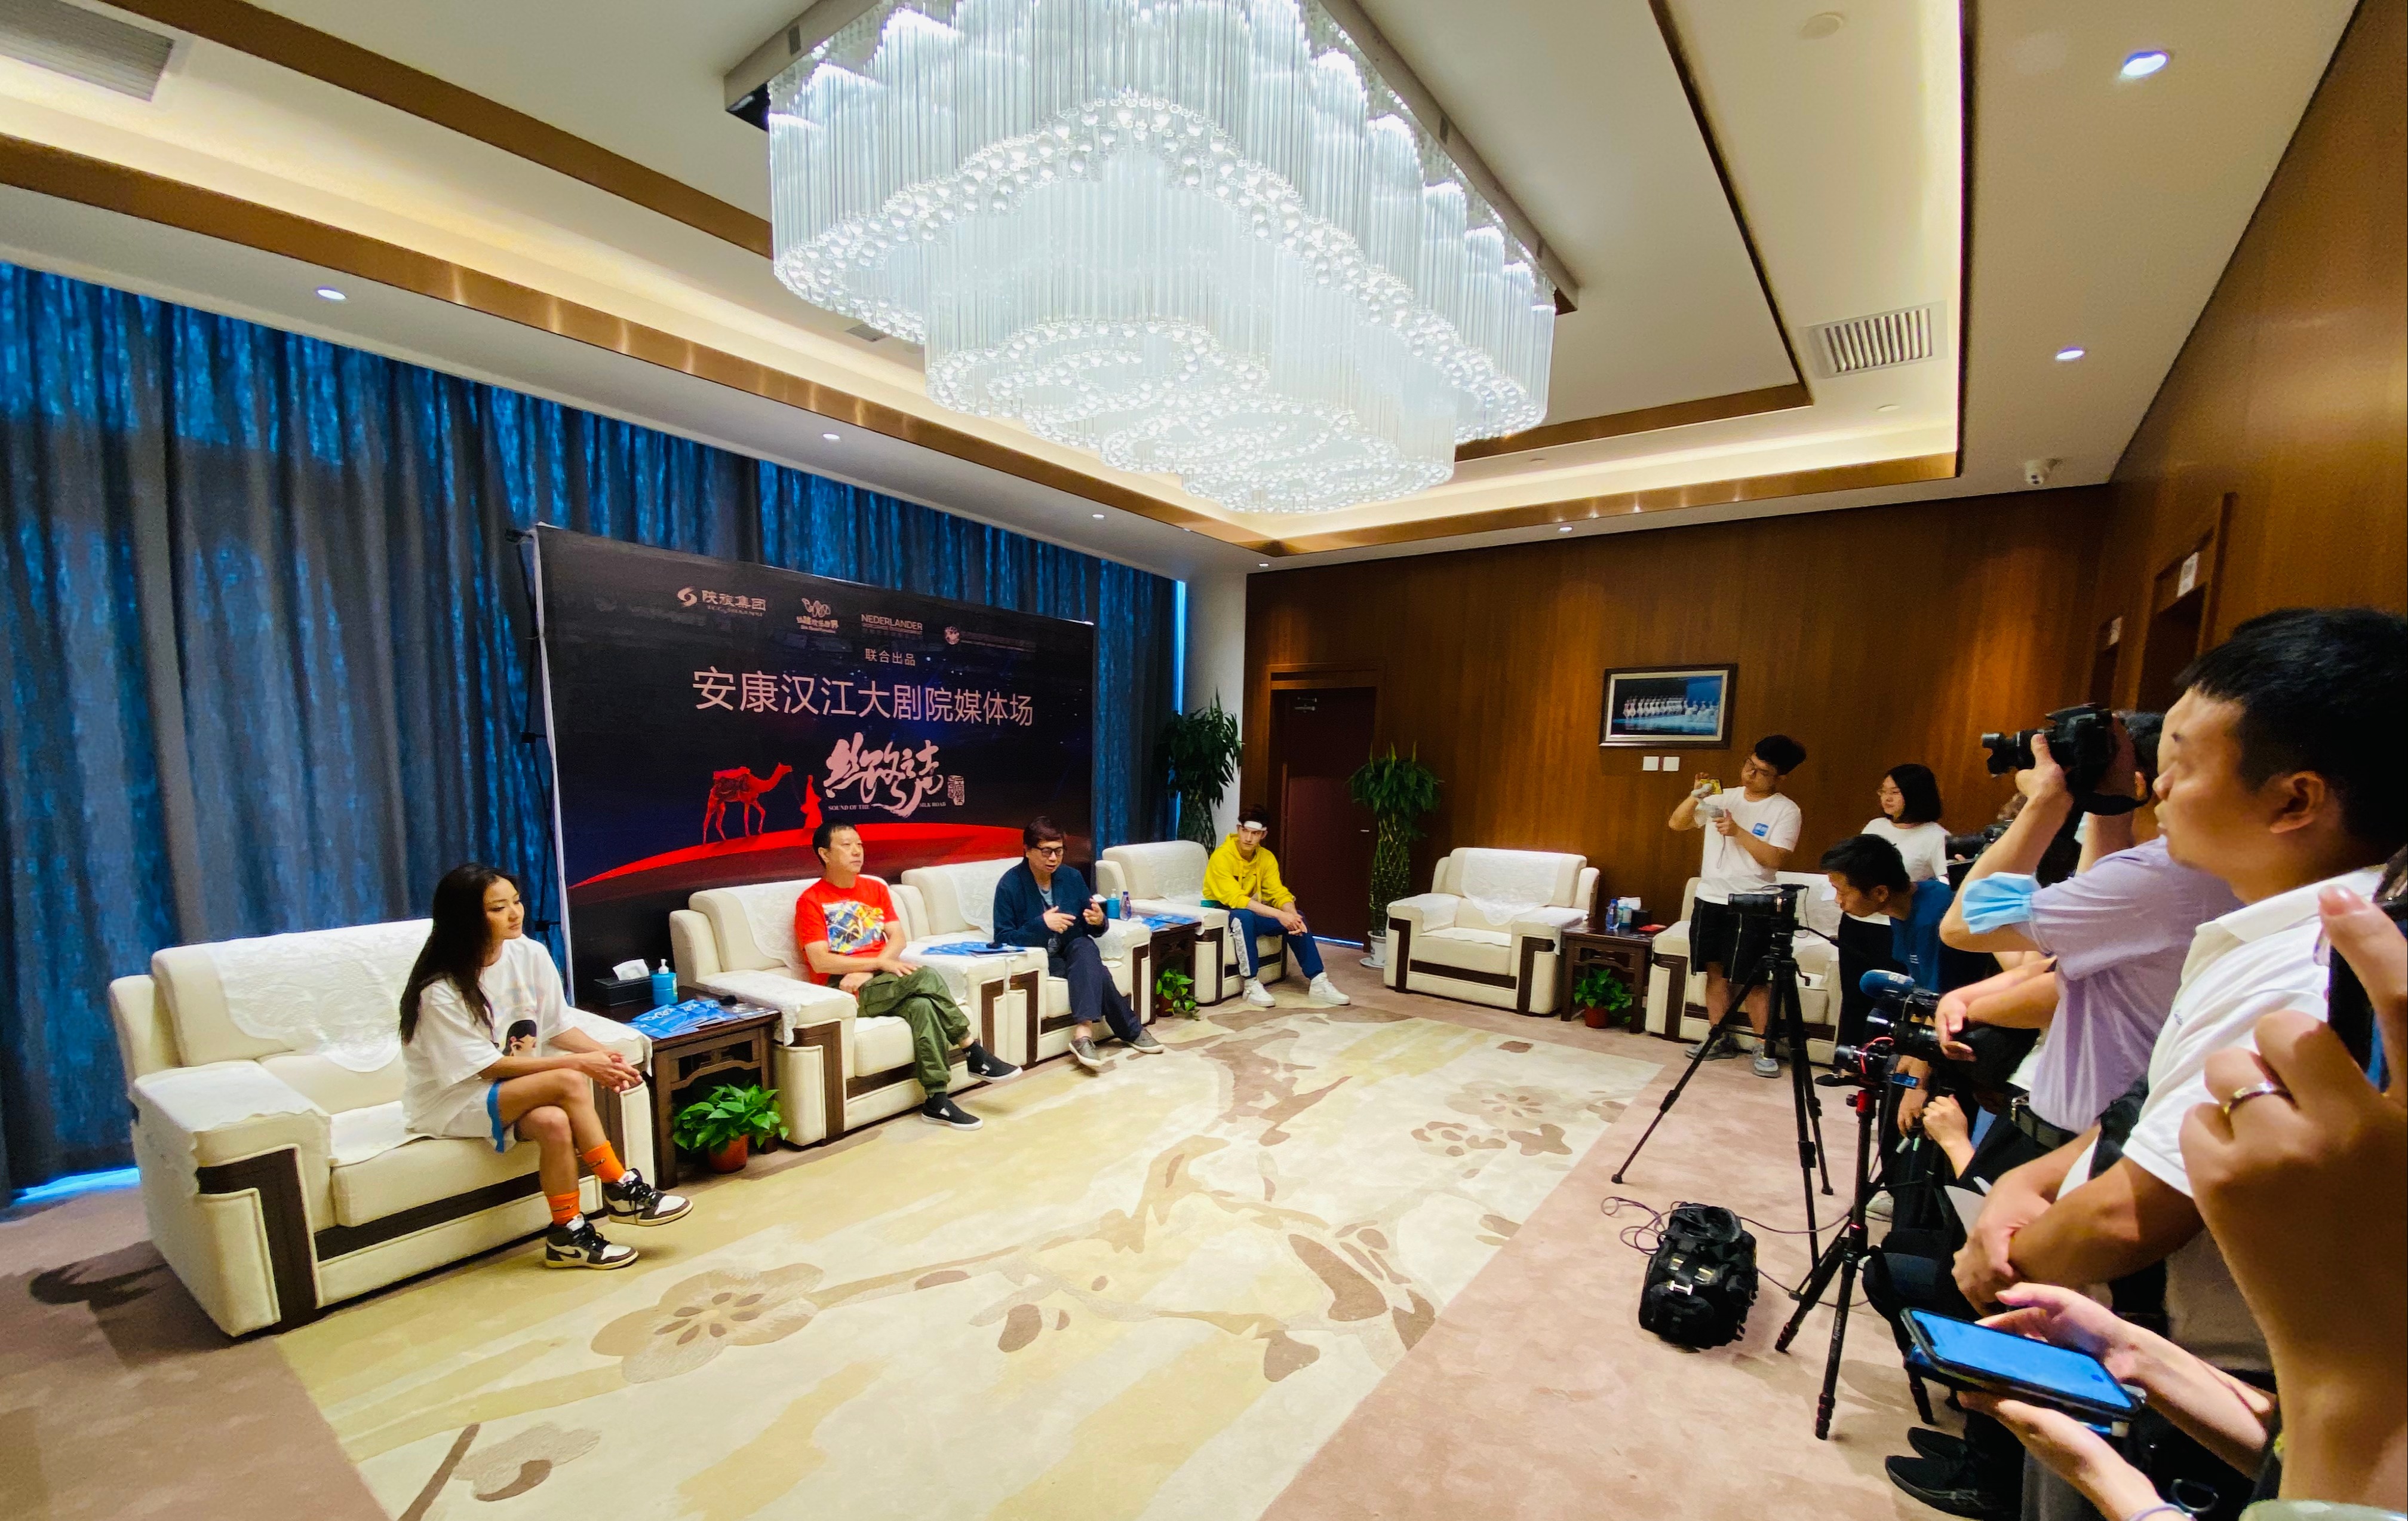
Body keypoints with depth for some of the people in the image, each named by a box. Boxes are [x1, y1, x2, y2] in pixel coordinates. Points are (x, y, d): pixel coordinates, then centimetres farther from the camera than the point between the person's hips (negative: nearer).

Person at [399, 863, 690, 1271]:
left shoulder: (530, 955, -8)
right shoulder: (440, 991, -22)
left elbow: (559, 1028, 1)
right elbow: (487, 1066, -20)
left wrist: (604, 1054, -17)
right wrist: (577, 1064, -24)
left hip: (514, 1084, 5)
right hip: (451, 1100, -5)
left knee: (554, 1122, -29)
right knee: (569, 1084, -28)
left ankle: (568, 1235, -11)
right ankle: (623, 1191, -16)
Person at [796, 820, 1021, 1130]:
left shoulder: (875, 887, 15)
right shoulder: (810, 901, -1)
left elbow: (898, 939, 7)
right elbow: (820, 962, -11)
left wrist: (867, 971, -12)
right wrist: (880, 963, -19)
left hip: (881, 981, 5)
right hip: (844, 988, -5)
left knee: (923, 1006, -30)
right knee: (926, 975, -29)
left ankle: (936, 1101, -26)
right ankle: (975, 1054, -22)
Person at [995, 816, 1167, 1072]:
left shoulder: (1072, 877, 1)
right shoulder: (1010, 885, -11)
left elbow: (1091, 930, 6)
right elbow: (1003, 939, -15)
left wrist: (1098, 921, -19)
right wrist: (1041, 924, -29)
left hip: (1074, 951, 3)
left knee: (1084, 947, -33)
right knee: (1095, 972, -28)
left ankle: (1084, 1033, -35)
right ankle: (1132, 1031, -15)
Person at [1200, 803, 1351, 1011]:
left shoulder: (1267, 857, -3)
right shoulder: (1222, 857, -23)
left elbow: (1279, 893, -8)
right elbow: (1236, 899, -32)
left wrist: (1292, 916, -31)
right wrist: (1279, 915, -38)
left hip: (1250, 910, 6)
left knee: (1297, 916, -13)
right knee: (1244, 916, -39)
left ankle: (1318, 982, -10)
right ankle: (1252, 985, -29)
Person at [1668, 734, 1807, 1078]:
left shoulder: (1786, 811, -4)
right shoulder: (1722, 798, 8)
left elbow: (1775, 859, -14)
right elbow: (1677, 823, 5)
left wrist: (1738, 831, -20)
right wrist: (1695, 796, -10)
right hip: (1709, 898, 5)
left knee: (1751, 979, -4)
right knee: (1715, 970, 9)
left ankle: (1763, 1047, 10)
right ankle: (1719, 1038, 19)